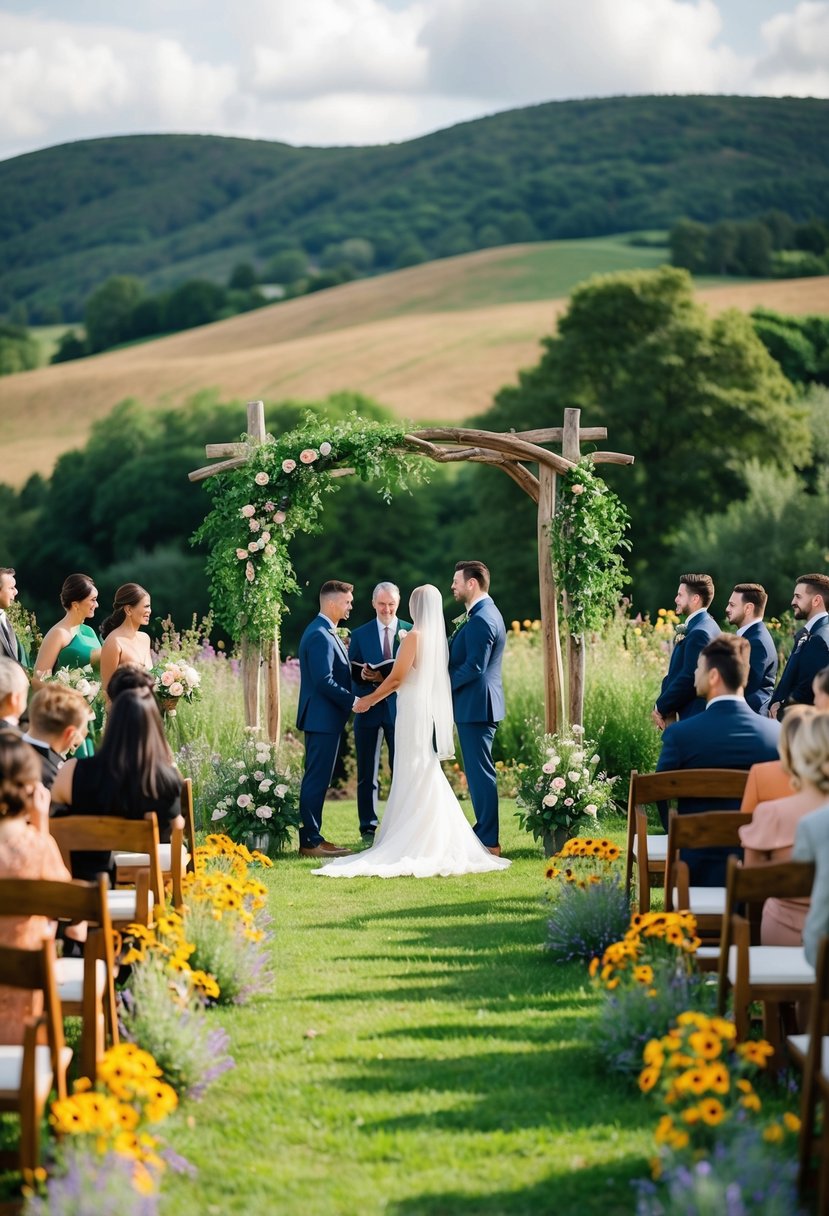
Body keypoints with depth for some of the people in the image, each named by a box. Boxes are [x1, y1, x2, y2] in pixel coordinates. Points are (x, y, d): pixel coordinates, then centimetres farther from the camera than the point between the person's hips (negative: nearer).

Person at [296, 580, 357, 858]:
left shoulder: (325, 633, 16)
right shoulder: (320, 636, -17)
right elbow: (323, 681, -23)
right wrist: (351, 700, -17)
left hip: (325, 718, 11)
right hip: (322, 718, -11)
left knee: (317, 780, 13)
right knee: (316, 780, -7)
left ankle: (312, 837, 18)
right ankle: (310, 842, -4)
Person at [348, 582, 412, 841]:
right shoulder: (359, 635, 8)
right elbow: (351, 672, 4)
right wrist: (364, 675, -19)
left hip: (400, 708, -1)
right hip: (369, 709, 1)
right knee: (367, 773, 5)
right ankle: (368, 827, 11)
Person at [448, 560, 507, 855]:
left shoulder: (482, 619, -18)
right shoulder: (484, 614, 16)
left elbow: (474, 667, -23)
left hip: (475, 706, -11)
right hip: (477, 706, 11)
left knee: (480, 772, -6)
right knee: (478, 772, 15)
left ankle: (488, 842, -3)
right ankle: (485, 833, 22)